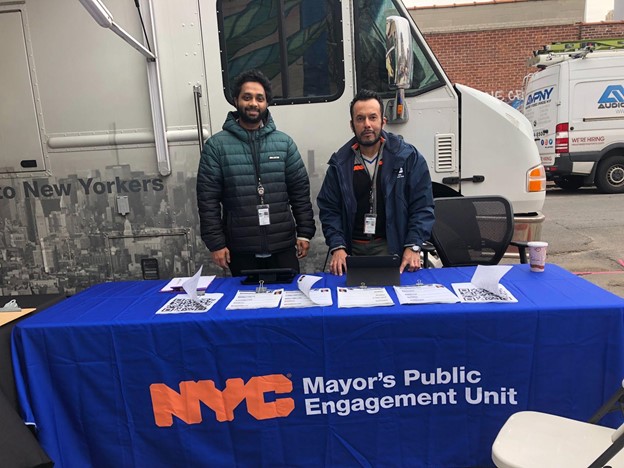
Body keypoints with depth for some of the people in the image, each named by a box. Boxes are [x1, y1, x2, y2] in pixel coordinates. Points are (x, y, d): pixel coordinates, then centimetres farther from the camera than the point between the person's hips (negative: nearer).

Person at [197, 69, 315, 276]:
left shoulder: (284, 142, 4)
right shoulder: (216, 145, -2)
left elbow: (300, 191, 4)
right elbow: (208, 199, -3)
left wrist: (304, 232, 1)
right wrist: (216, 243, -6)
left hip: (283, 246, 1)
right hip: (241, 249, -1)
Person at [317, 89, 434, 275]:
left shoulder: (408, 157, 0)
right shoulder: (340, 163, 5)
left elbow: (422, 207, -1)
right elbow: (329, 209, 4)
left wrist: (413, 247, -11)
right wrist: (337, 247, -9)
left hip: (393, 247, -1)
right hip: (353, 248, 2)